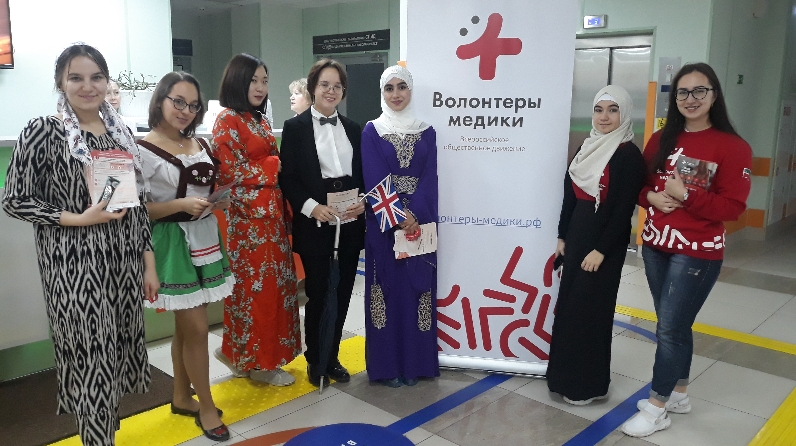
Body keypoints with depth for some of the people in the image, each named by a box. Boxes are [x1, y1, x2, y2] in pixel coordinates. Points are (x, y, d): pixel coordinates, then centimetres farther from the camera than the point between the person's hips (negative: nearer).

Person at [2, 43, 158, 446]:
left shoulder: (119, 131, 9)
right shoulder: (43, 132, -6)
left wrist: (149, 262, 10)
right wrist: (80, 219, -16)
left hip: (124, 263, 5)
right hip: (74, 267, -5)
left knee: (120, 352, 12)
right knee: (91, 358, 1)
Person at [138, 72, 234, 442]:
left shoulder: (201, 145, 11)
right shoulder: (144, 150, -11)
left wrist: (219, 200, 4)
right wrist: (180, 205, -22)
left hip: (206, 240, 7)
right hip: (173, 243, -7)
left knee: (186, 326, 15)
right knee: (196, 328, -2)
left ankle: (182, 397, 30)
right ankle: (206, 406, 15)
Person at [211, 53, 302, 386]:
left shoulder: (260, 121, 16)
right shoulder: (228, 120, -9)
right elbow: (232, 172, -16)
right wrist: (276, 165, -11)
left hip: (271, 212, 8)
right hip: (249, 216, -8)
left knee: (274, 283, 11)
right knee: (256, 286, -1)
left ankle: (241, 354, 26)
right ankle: (257, 361, 14)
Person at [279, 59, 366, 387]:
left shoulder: (353, 128, 12)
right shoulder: (295, 127, 0)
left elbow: (363, 175, 13)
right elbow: (287, 178, -4)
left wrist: (363, 201, -6)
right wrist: (312, 207, -17)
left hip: (350, 223, 4)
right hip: (314, 224, -4)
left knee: (342, 293, 9)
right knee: (318, 293, 3)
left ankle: (332, 359, 26)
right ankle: (314, 360, 23)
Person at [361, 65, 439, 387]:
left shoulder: (426, 131, 9)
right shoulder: (371, 131, 2)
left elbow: (429, 178, -1)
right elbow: (374, 180, -7)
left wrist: (413, 214, -14)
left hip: (420, 222, 2)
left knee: (416, 288, 6)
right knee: (387, 289, 2)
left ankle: (414, 362, 18)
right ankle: (387, 365, 14)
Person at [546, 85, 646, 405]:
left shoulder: (629, 155, -13)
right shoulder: (587, 148, 10)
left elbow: (624, 210, -17)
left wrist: (601, 250, -18)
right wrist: (562, 236, 12)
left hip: (604, 245, -8)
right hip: (577, 238, 8)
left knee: (590, 310, 0)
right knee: (568, 307, 13)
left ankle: (590, 384, 15)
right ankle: (567, 375, 28)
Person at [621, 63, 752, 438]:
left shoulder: (732, 147, -9)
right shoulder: (660, 140, 8)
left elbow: (732, 207, -12)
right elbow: (640, 183, 13)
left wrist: (687, 196, -22)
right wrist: (651, 197, -8)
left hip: (697, 253, -5)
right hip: (655, 246, 6)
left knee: (670, 328, -2)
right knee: (674, 325, 15)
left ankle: (657, 408, 13)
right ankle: (678, 393, 32)